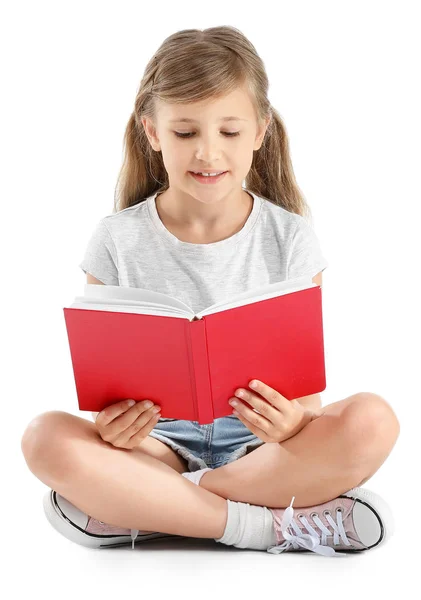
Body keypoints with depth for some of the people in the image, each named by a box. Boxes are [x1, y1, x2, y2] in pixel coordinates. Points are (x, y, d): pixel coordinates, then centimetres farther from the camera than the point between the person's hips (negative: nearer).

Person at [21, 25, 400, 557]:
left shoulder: (290, 238, -1)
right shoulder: (118, 240, -1)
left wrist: (295, 419, -25)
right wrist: (108, 418, -24)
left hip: (262, 445, 1)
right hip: (158, 443, 0)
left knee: (372, 421, -28)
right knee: (47, 439, -28)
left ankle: (142, 507, -22)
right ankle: (274, 523, -24)